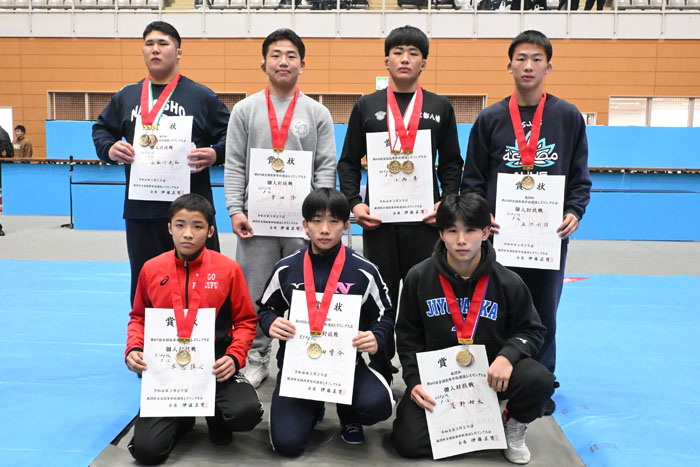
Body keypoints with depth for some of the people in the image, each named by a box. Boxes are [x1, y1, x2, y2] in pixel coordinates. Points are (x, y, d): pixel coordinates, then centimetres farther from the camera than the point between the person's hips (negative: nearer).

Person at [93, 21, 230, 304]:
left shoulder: (202, 96, 3)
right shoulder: (126, 97, 14)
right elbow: (101, 129, 22)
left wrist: (214, 154, -15)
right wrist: (109, 149, 0)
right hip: (140, 209, 3)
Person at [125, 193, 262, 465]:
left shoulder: (228, 269, -6)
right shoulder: (151, 269, 1)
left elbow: (245, 320, 1)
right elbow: (139, 317, 14)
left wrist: (234, 356, -15)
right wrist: (134, 349, -4)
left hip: (215, 367, -1)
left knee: (247, 412, -28)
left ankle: (216, 415, 11)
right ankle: (182, 418, 23)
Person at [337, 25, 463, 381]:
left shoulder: (441, 108, 9)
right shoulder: (366, 107, 8)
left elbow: (451, 164, 10)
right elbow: (348, 162, 8)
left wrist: (447, 202, -5)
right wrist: (353, 203, -5)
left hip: (425, 218, 0)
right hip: (378, 218, 0)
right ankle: (379, 375, 20)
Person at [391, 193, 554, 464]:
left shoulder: (508, 283, -7)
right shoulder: (418, 278, -6)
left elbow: (531, 330, 3)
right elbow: (408, 335, 2)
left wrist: (508, 355, -19)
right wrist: (414, 381, -11)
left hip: (490, 373, 0)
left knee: (539, 380, -30)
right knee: (409, 442, -19)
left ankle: (514, 427, 6)